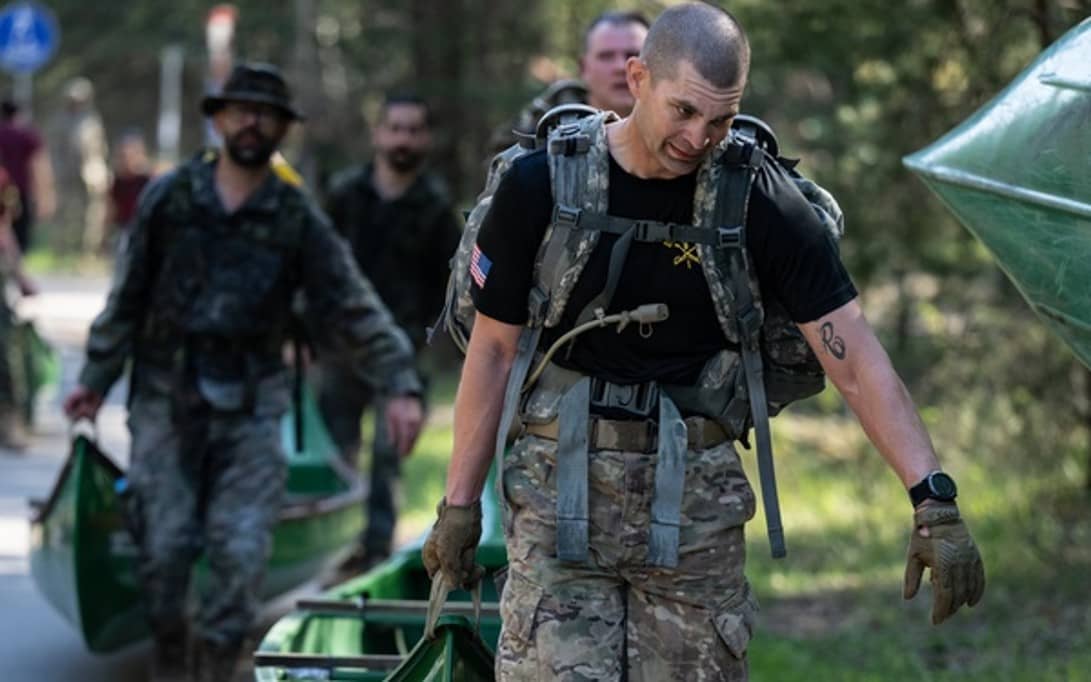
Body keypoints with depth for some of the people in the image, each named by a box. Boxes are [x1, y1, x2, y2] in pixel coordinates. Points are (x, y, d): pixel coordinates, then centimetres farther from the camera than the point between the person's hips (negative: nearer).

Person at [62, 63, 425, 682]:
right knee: (165, 548, -1)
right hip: (168, 399, 0)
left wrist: (401, 386, -12)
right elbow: (127, 298, 8)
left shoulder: (298, 219, 2)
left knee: (241, 551, -9)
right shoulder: (169, 199, 2)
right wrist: (97, 379, 7)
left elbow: (355, 309, -2)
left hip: (250, 406, 0)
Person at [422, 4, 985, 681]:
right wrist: (460, 502, 6)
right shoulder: (542, 186, -4)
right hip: (561, 488, 0)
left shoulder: (758, 199, -6)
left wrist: (934, 498, -19)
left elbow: (854, 356, -9)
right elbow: (495, 348, 5)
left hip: (695, 498, 0)